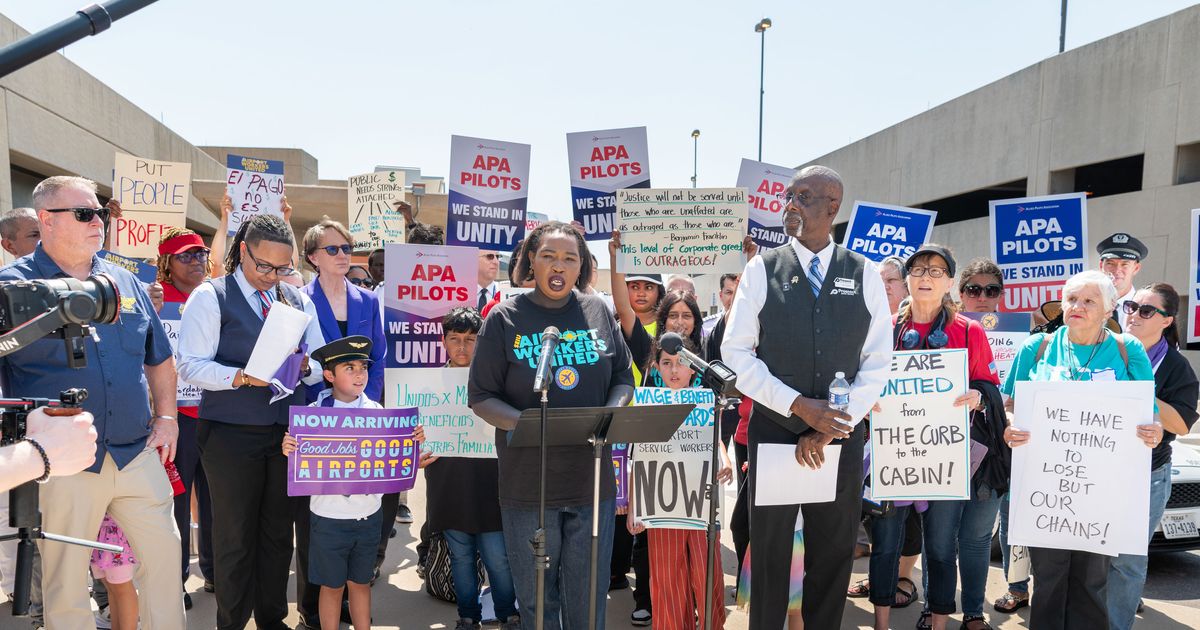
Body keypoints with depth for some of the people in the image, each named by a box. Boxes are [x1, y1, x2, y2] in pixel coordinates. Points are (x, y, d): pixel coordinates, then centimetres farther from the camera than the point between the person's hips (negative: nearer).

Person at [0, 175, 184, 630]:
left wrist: (166, 417, 10)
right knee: (65, 580, 7)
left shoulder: (125, 283, 10)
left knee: (164, 554, 10)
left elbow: (159, 357, 19)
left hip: (138, 454, 4)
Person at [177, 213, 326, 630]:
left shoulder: (299, 301, 11)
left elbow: (321, 364, 12)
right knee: (235, 537, 5)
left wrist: (305, 368, -11)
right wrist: (242, 377, -24)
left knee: (278, 533, 13)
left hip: (286, 433, 4)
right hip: (231, 435, -4)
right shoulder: (210, 297, -3)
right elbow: (191, 365, -10)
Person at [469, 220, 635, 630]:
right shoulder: (505, 318, -3)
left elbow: (623, 379, 11)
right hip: (527, 485, -2)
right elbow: (481, 397, -4)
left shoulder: (598, 312, 5)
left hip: (592, 482, 2)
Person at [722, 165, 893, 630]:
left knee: (834, 553, 11)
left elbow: (878, 362, 2)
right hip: (774, 430, -1)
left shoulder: (865, 275, 4)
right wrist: (799, 405, -13)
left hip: (842, 435, 1)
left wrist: (831, 428, -8)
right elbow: (736, 352, -4)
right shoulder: (762, 269, 1)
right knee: (770, 552, 8)